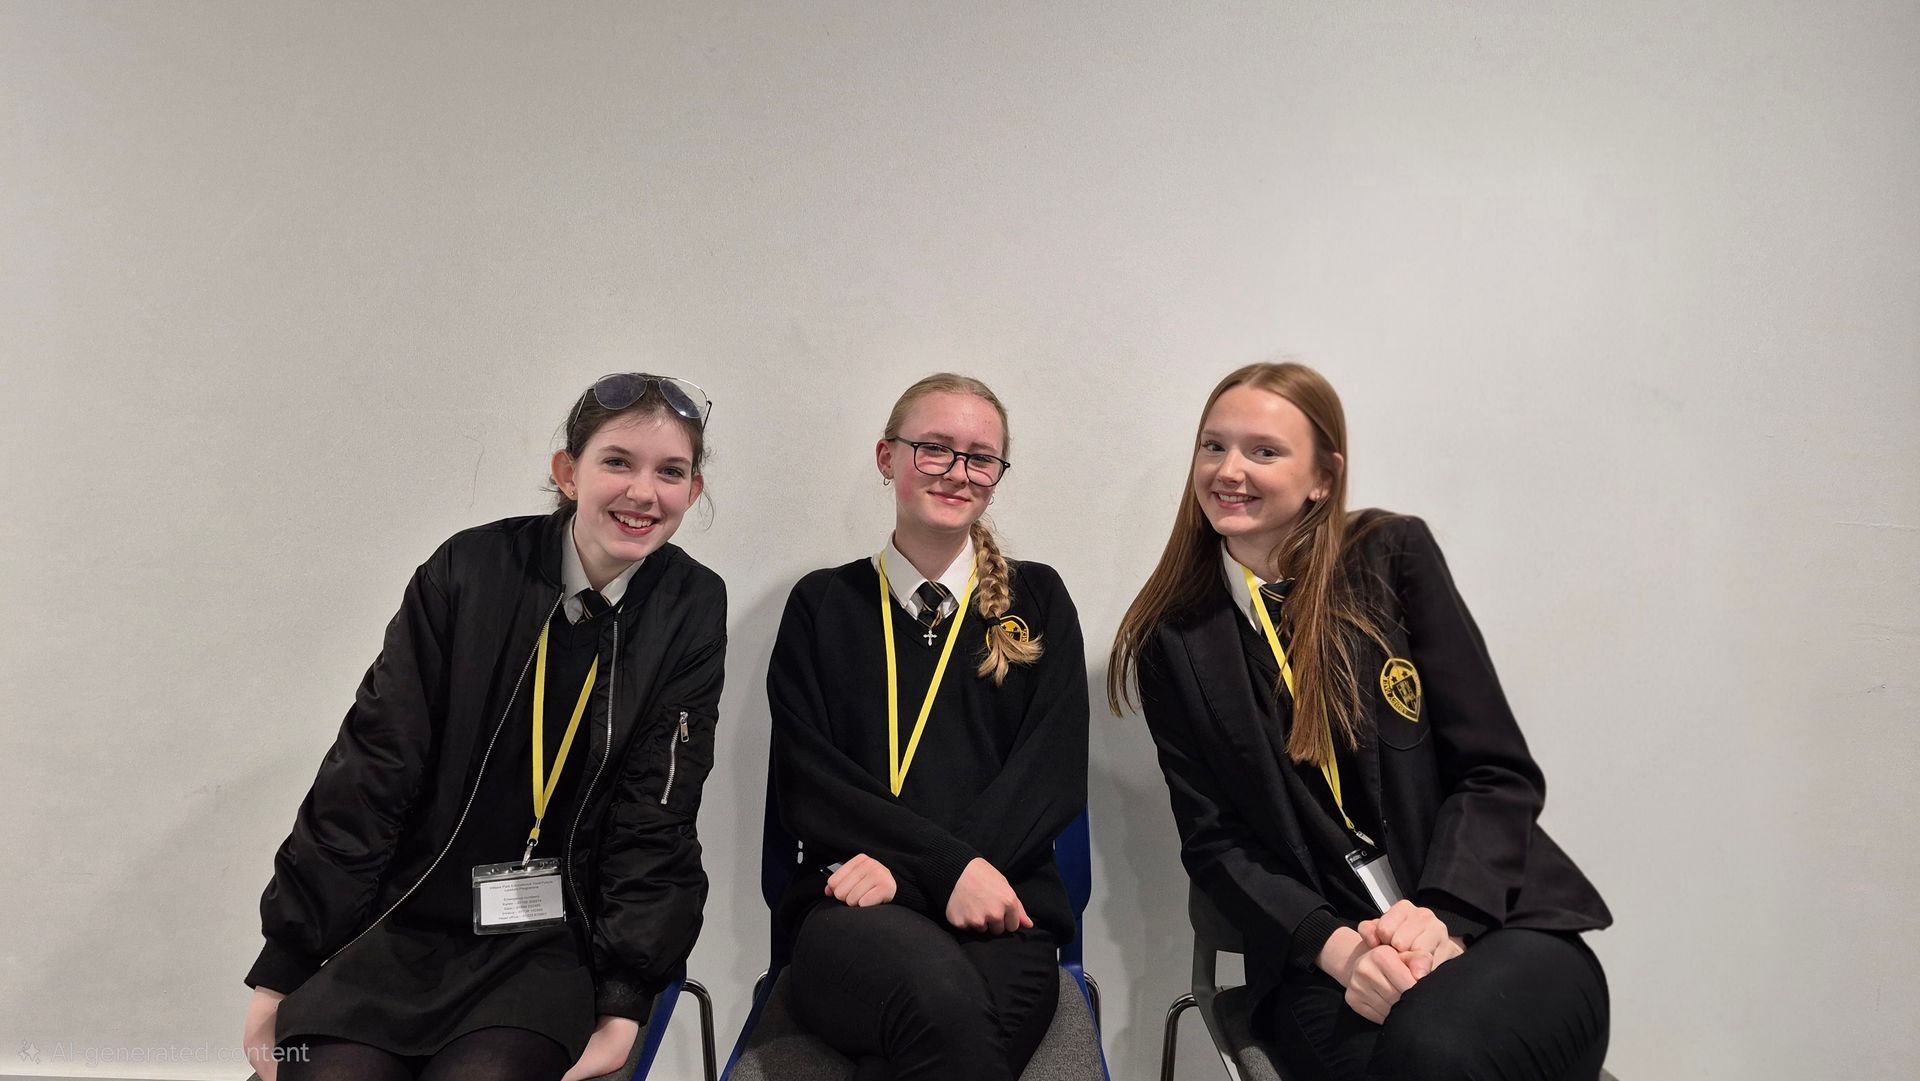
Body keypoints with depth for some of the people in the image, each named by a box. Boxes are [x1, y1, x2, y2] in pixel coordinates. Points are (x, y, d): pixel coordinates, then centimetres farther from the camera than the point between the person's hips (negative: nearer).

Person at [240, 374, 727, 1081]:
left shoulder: (692, 611, -4)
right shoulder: (471, 571, -6)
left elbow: (655, 817, -5)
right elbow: (369, 769, -4)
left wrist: (623, 1007, -12)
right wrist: (283, 968, -2)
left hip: (556, 942, 0)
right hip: (406, 925, 1)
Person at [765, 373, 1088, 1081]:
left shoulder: (1037, 601, 14)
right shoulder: (823, 605, 12)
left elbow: (1054, 772, 1)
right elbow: (807, 784, 2)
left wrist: (903, 865, -12)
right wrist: (949, 865, -14)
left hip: (1000, 915, 0)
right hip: (854, 912, 0)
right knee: (940, 993, -35)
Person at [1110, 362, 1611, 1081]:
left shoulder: (1394, 556, 2)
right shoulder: (1175, 640, 5)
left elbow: (1499, 772, -1)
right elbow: (1214, 839, 3)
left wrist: (1440, 917, -17)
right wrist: (1336, 947, -15)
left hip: (1499, 919, 1)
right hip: (1317, 957, 0)